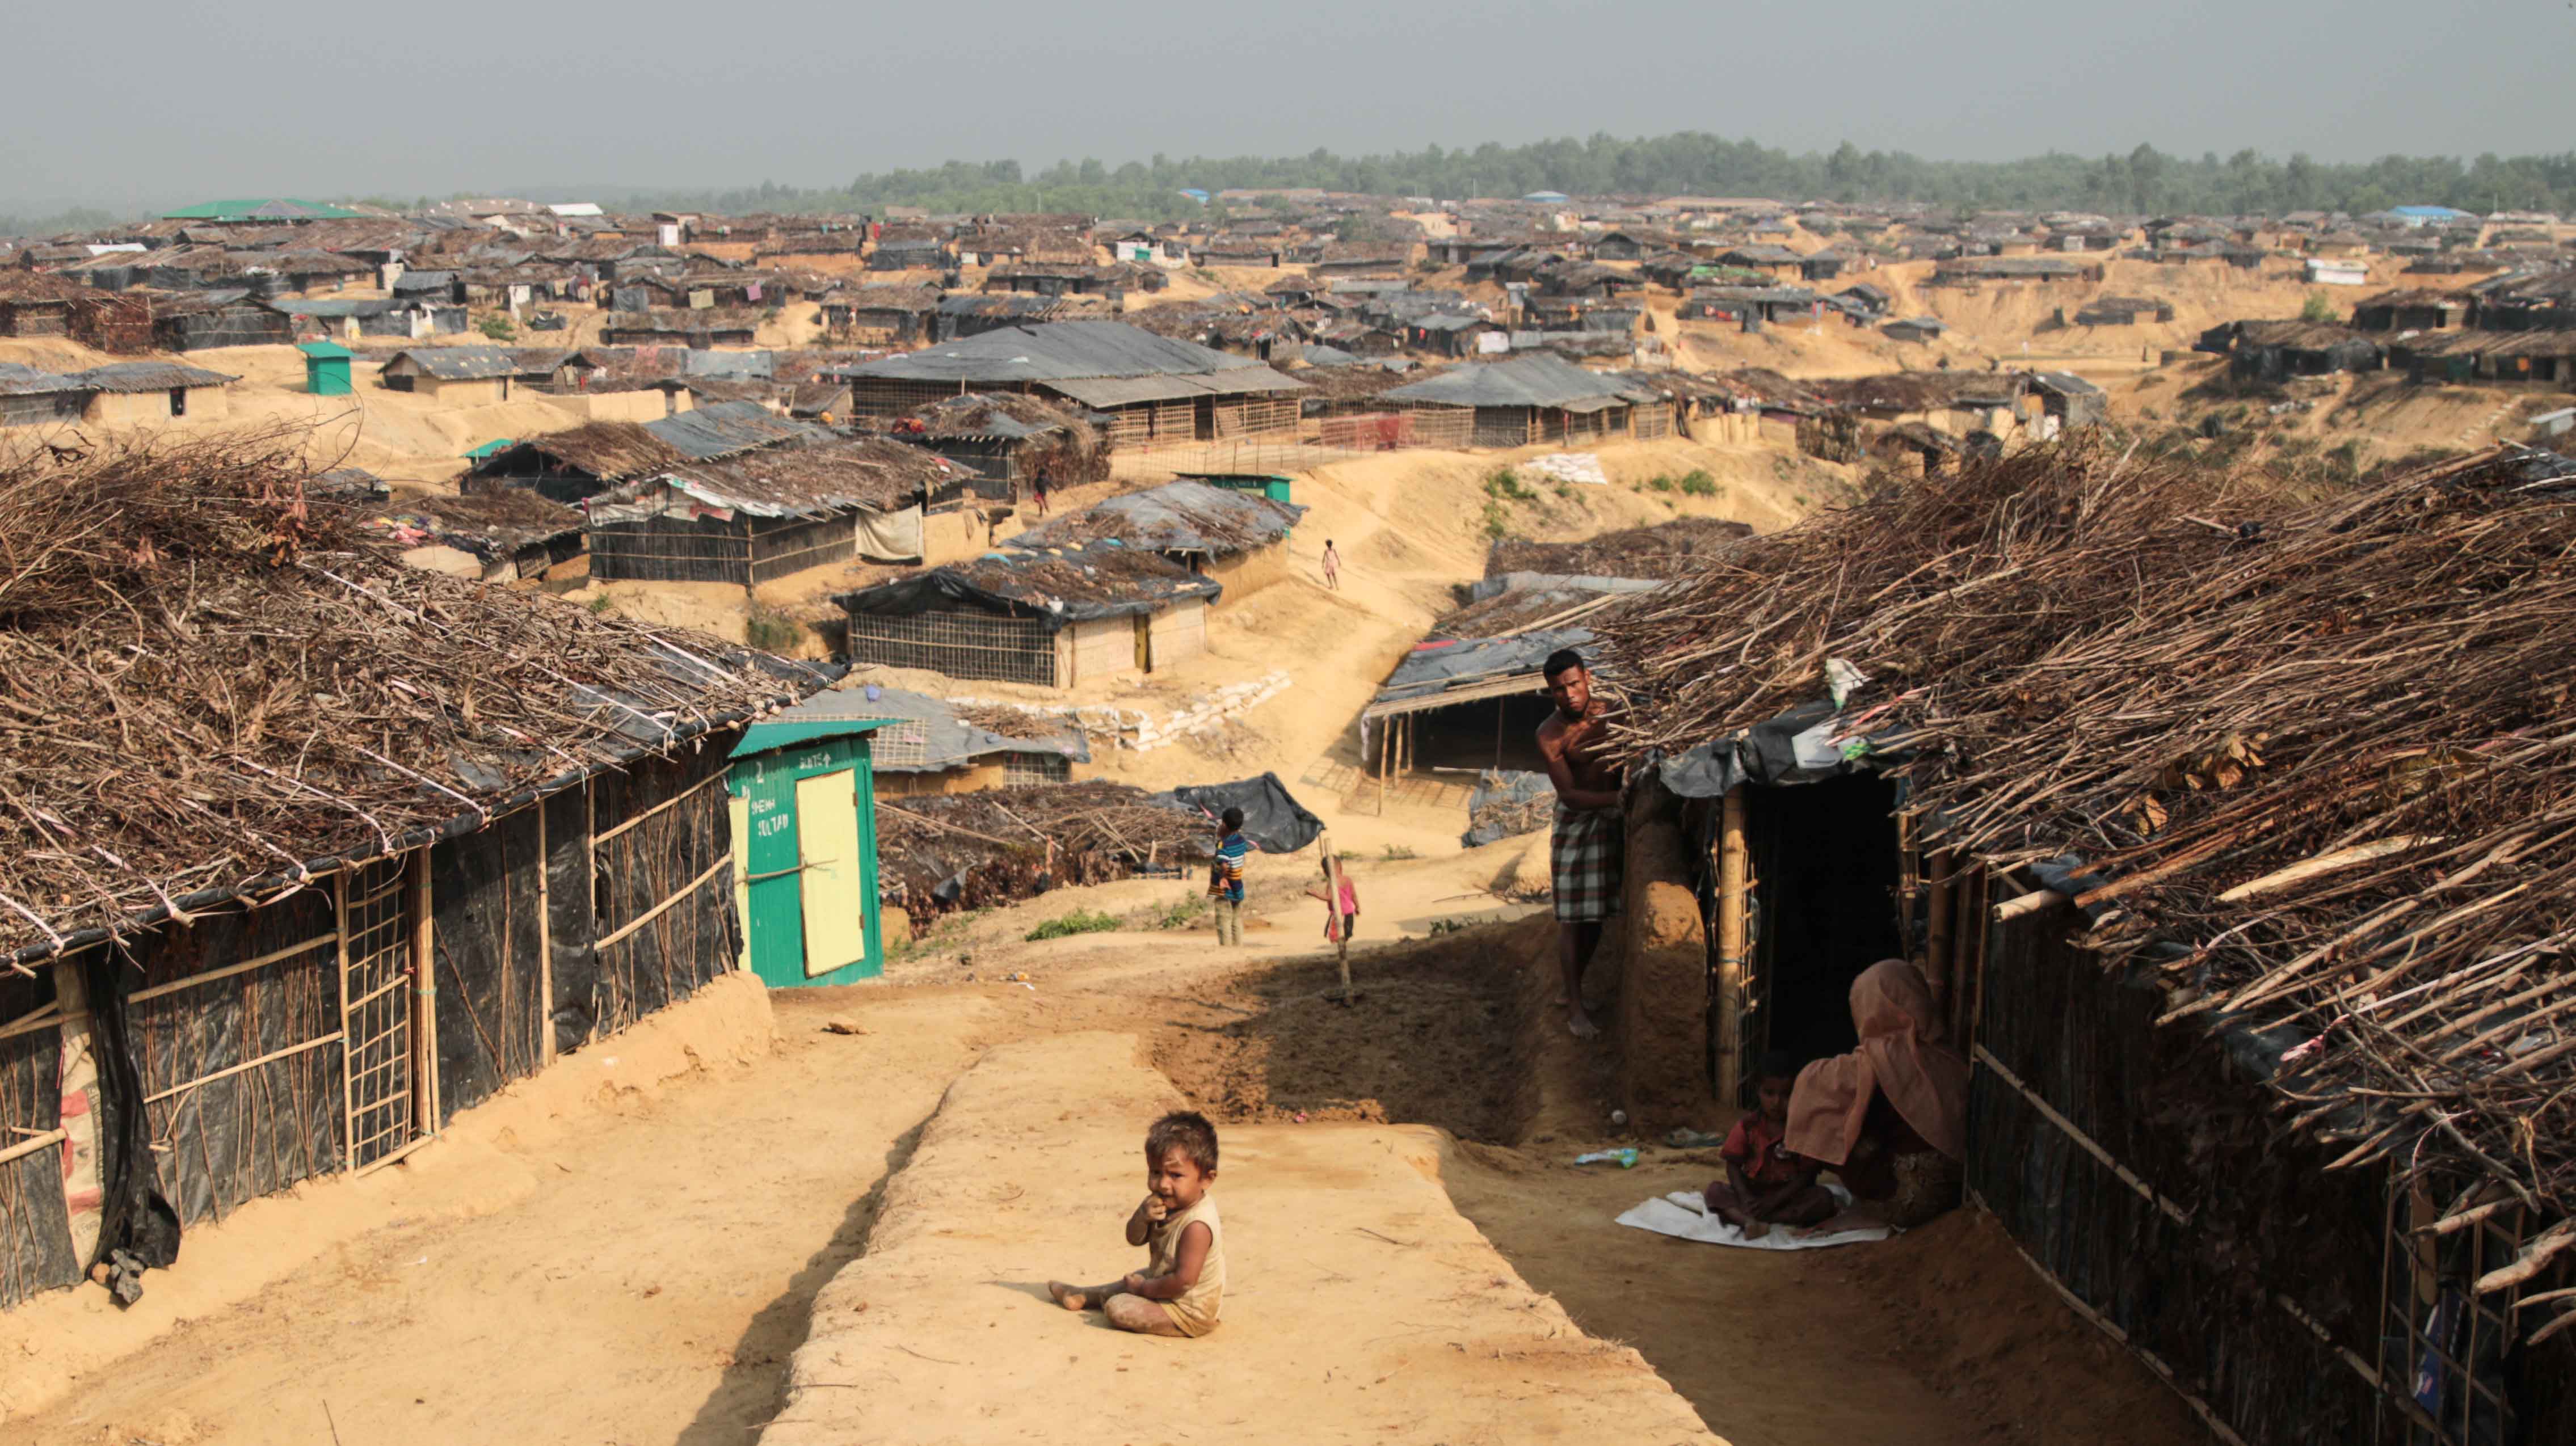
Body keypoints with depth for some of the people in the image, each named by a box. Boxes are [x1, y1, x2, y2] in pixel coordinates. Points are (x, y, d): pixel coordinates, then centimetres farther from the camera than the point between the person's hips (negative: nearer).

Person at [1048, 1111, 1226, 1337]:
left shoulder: (1196, 1226, -32)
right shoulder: (1167, 1205, -3)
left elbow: (1184, 1281, -32)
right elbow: (1135, 1239, 2)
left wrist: (1144, 1288, -18)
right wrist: (1142, 1217, -21)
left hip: (1189, 1313, -10)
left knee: (1118, 1309, -18)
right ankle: (1085, 1296, 50)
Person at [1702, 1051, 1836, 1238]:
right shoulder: (1748, 1126, 0)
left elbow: (1807, 1174, -10)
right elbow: (1733, 1165, -1)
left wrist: (1774, 1201, -21)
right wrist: (1745, 1198, -20)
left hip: (1789, 1194, -2)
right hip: (1753, 1194, 2)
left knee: (1824, 1197, -30)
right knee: (1714, 1189, -20)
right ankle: (1750, 1222, -48)